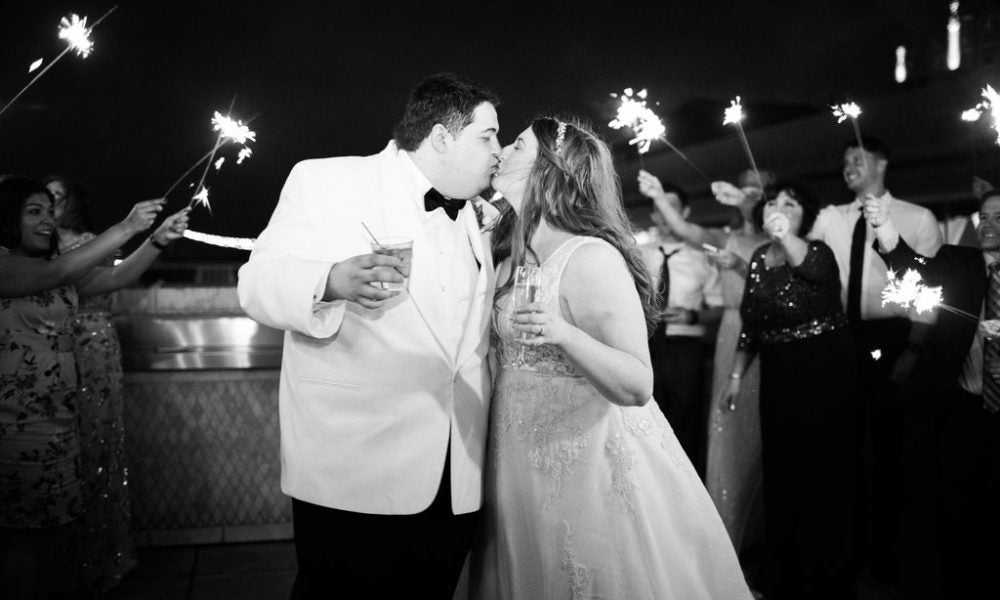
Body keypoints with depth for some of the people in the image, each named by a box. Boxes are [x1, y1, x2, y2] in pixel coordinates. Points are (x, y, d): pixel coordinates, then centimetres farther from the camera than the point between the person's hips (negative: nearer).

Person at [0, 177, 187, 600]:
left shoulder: (58, 266, 14)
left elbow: (116, 278, 3)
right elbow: (59, 273, -25)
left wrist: (157, 240, -13)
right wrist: (127, 228, -27)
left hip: (59, 419, 7)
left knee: (47, 526, 12)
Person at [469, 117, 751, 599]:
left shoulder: (592, 257, -19)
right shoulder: (513, 260, 6)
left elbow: (637, 387, -22)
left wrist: (564, 334, -38)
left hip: (588, 463, -7)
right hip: (526, 466, 8)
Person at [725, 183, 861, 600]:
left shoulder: (817, 252, -13)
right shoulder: (758, 258, 4)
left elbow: (813, 269, -39)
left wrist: (786, 236, -55)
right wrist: (736, 375, 10)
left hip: (825, 378, -6)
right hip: (777, 380, 6)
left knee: (824, 480, 1)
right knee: (781, 478, 14)